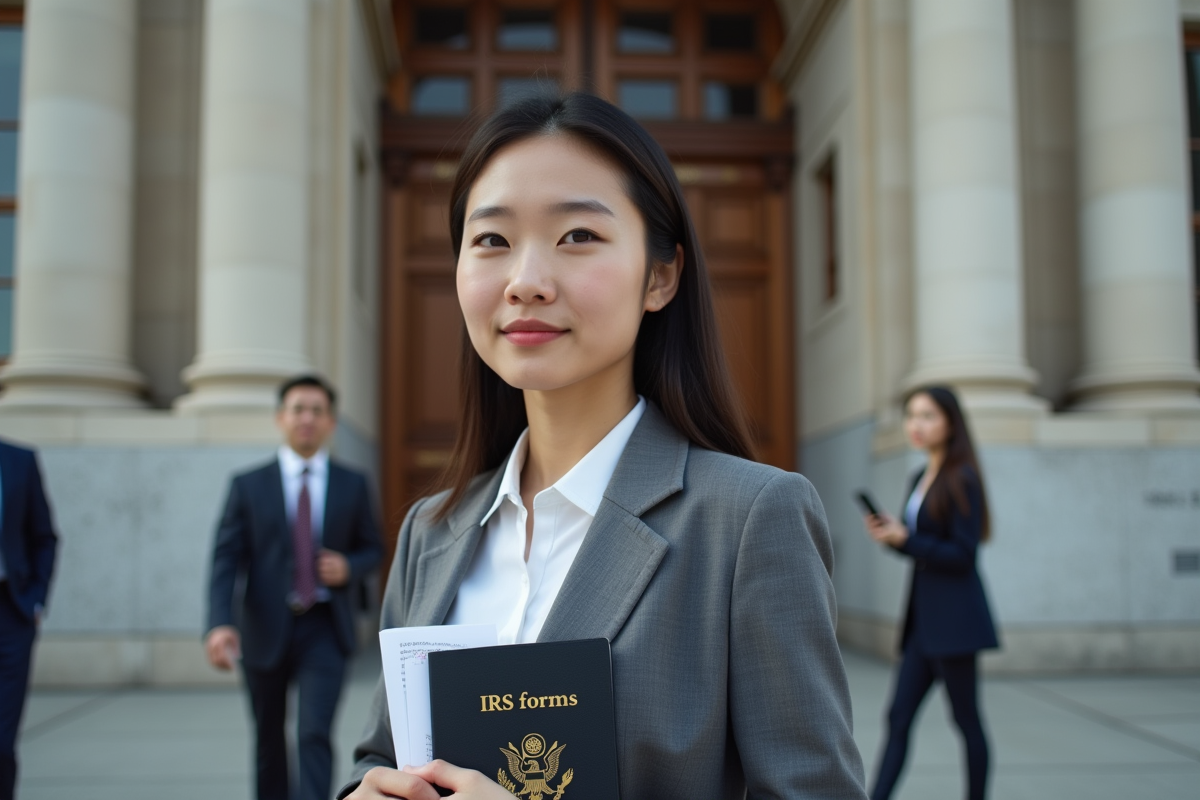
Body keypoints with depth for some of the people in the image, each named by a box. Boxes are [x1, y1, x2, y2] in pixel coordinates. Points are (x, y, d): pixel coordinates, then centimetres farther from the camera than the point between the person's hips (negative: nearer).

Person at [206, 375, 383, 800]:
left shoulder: (353, 485, 4)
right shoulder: (248, 486, 1)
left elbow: (372, 547, 13)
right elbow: (226, 561, -6)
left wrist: (348, 568, -10)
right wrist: (220, 623, -21)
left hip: (324, 629, -1)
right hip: (265, 629, 1)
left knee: (314, 734, -13)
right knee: (269, 739, 14)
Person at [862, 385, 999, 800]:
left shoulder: (963, 479, -10)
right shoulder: (920, 479, 13)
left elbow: (962, 554, -15)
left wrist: (904, 538, -17)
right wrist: (889, 534, -1)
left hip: (955, 618, -8)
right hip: (922, 617, 8)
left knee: (967, 719, 4)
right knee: (898, 718, 5)